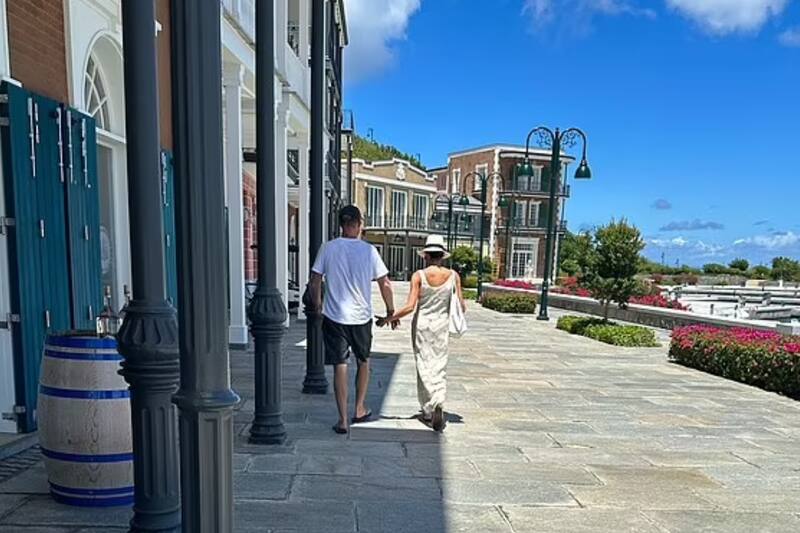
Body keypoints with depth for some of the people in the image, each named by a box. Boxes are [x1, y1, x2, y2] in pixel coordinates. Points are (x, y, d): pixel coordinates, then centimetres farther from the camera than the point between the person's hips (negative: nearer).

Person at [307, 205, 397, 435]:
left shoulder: (328, 248, -5)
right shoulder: (369, 250, -5)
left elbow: (314, 281, -4)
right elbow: (385, 283, -2)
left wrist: (316, 305, 12)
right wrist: (391, 311, 10)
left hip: (334, 316, 0)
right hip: (362, 316, 1)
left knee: (340, 366, 5)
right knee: (363, 361, 21)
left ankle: (343, 420, 8)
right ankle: (360, 410, 30)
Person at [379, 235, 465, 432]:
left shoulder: (419, 276, -10)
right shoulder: (453, 275, -3)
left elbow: (410, 307, -14)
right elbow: (461, 306, -2)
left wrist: (388, 319, -5)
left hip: (422, 324, -1)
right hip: (442, 325, 2)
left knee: (424, 366, 8)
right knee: (439, 366, 9)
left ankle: (427, 410, 5)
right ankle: (438, 404, -10)